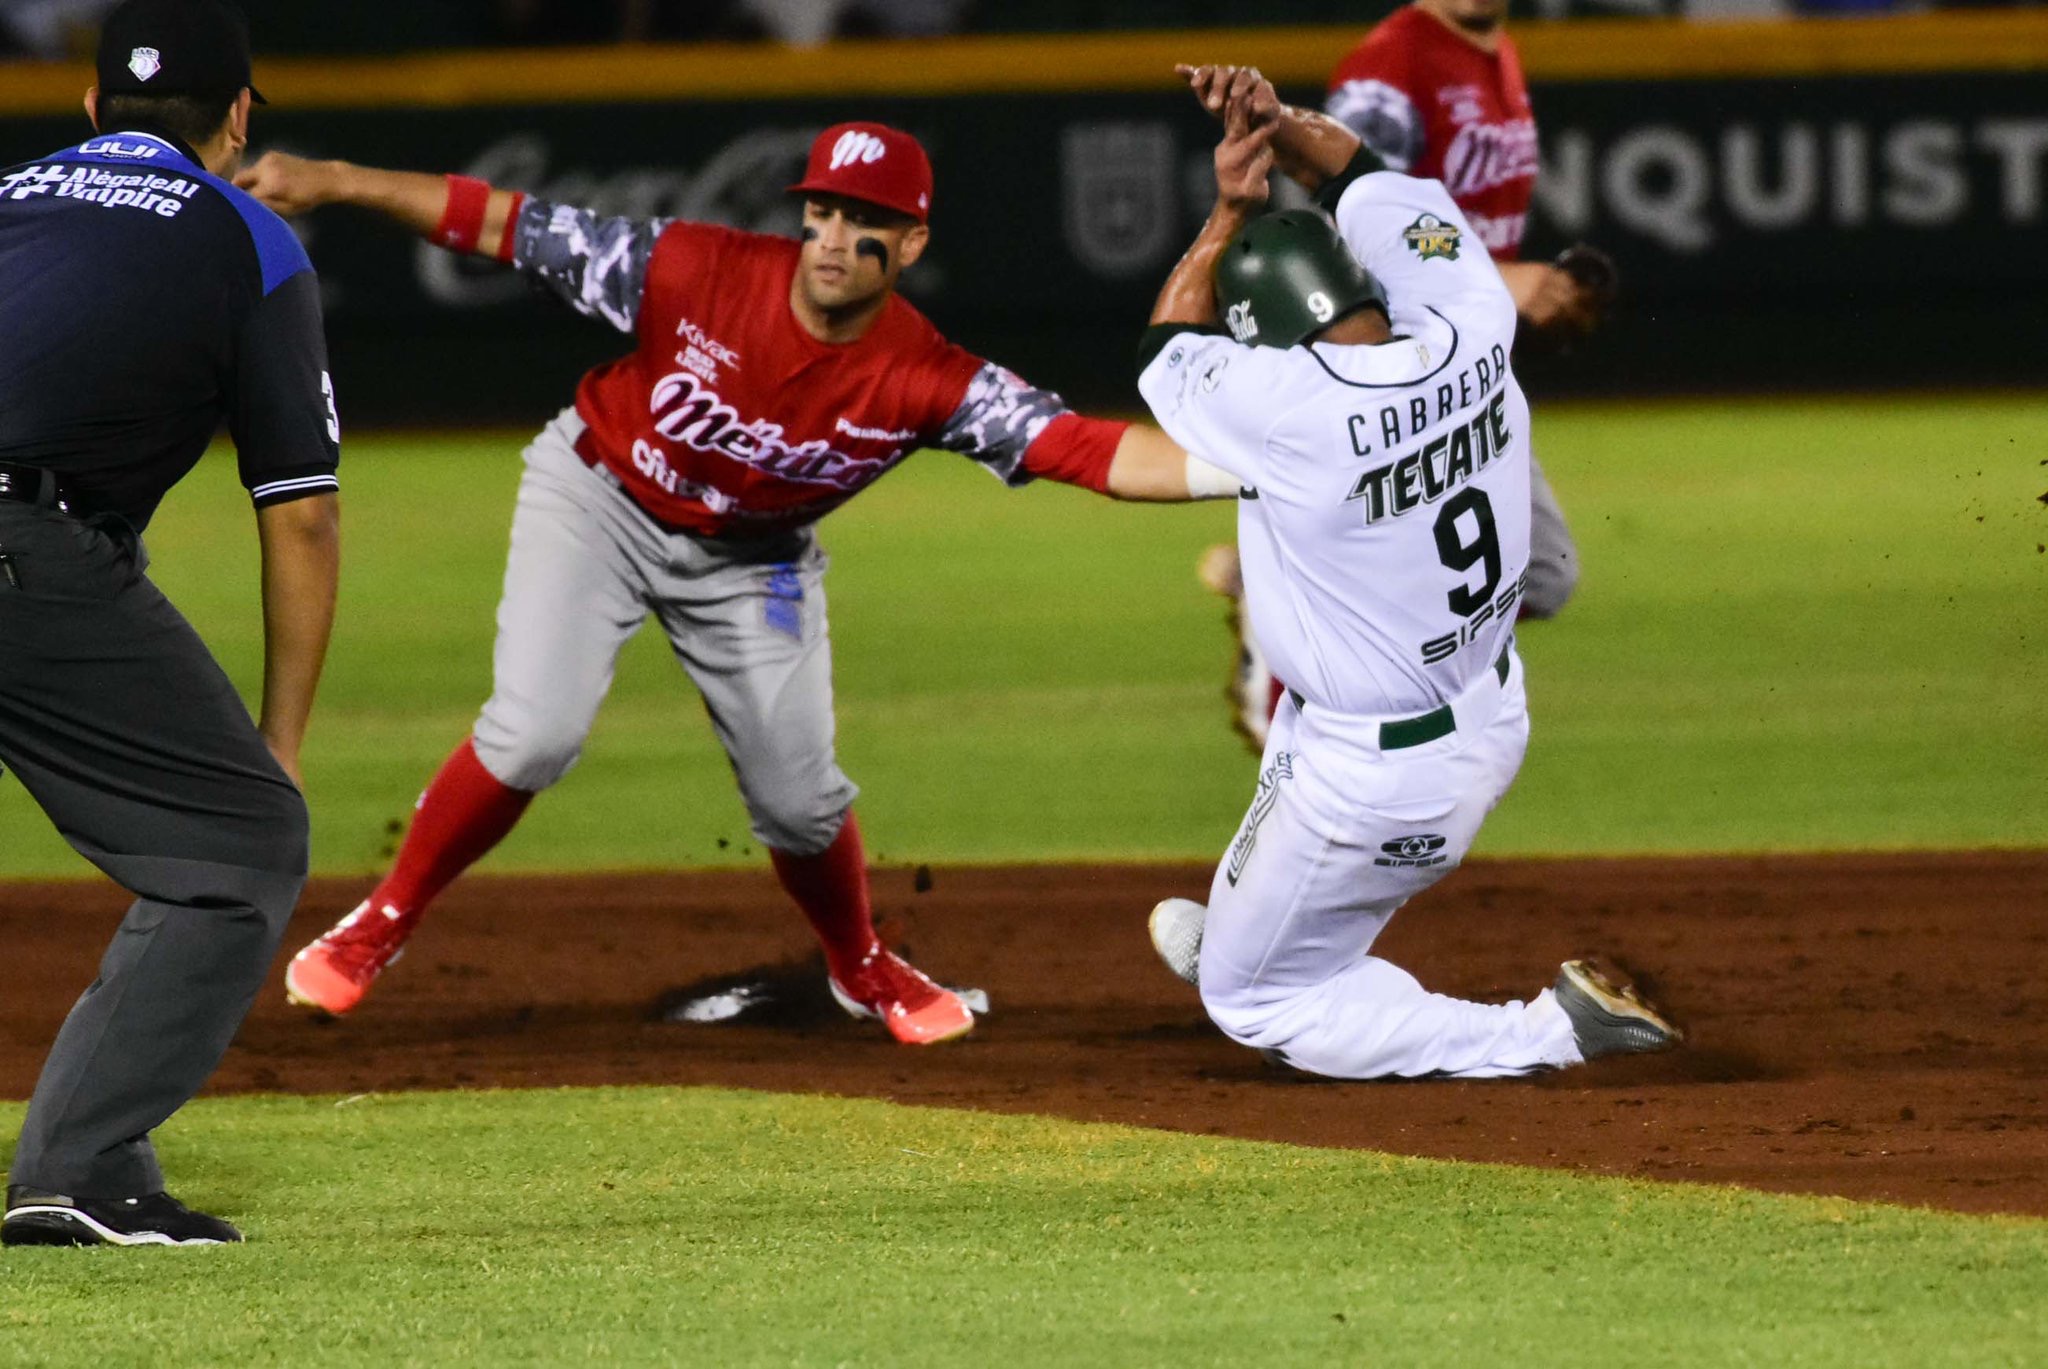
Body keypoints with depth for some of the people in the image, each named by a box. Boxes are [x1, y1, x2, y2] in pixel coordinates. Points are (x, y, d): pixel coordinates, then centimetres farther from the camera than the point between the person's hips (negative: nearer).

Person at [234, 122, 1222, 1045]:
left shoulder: (928, 382, -27)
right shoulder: (697, 273, -31)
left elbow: (1082, 447, -35)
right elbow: (502, 224, -27)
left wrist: (1243, 471, -49)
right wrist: (333, 183, -30)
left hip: (752, 562, 2)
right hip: (600, 500, -2)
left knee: (799, 800, 3)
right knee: (532, 736, -18)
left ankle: (862, 968, 35)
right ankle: (381, 928, 3)